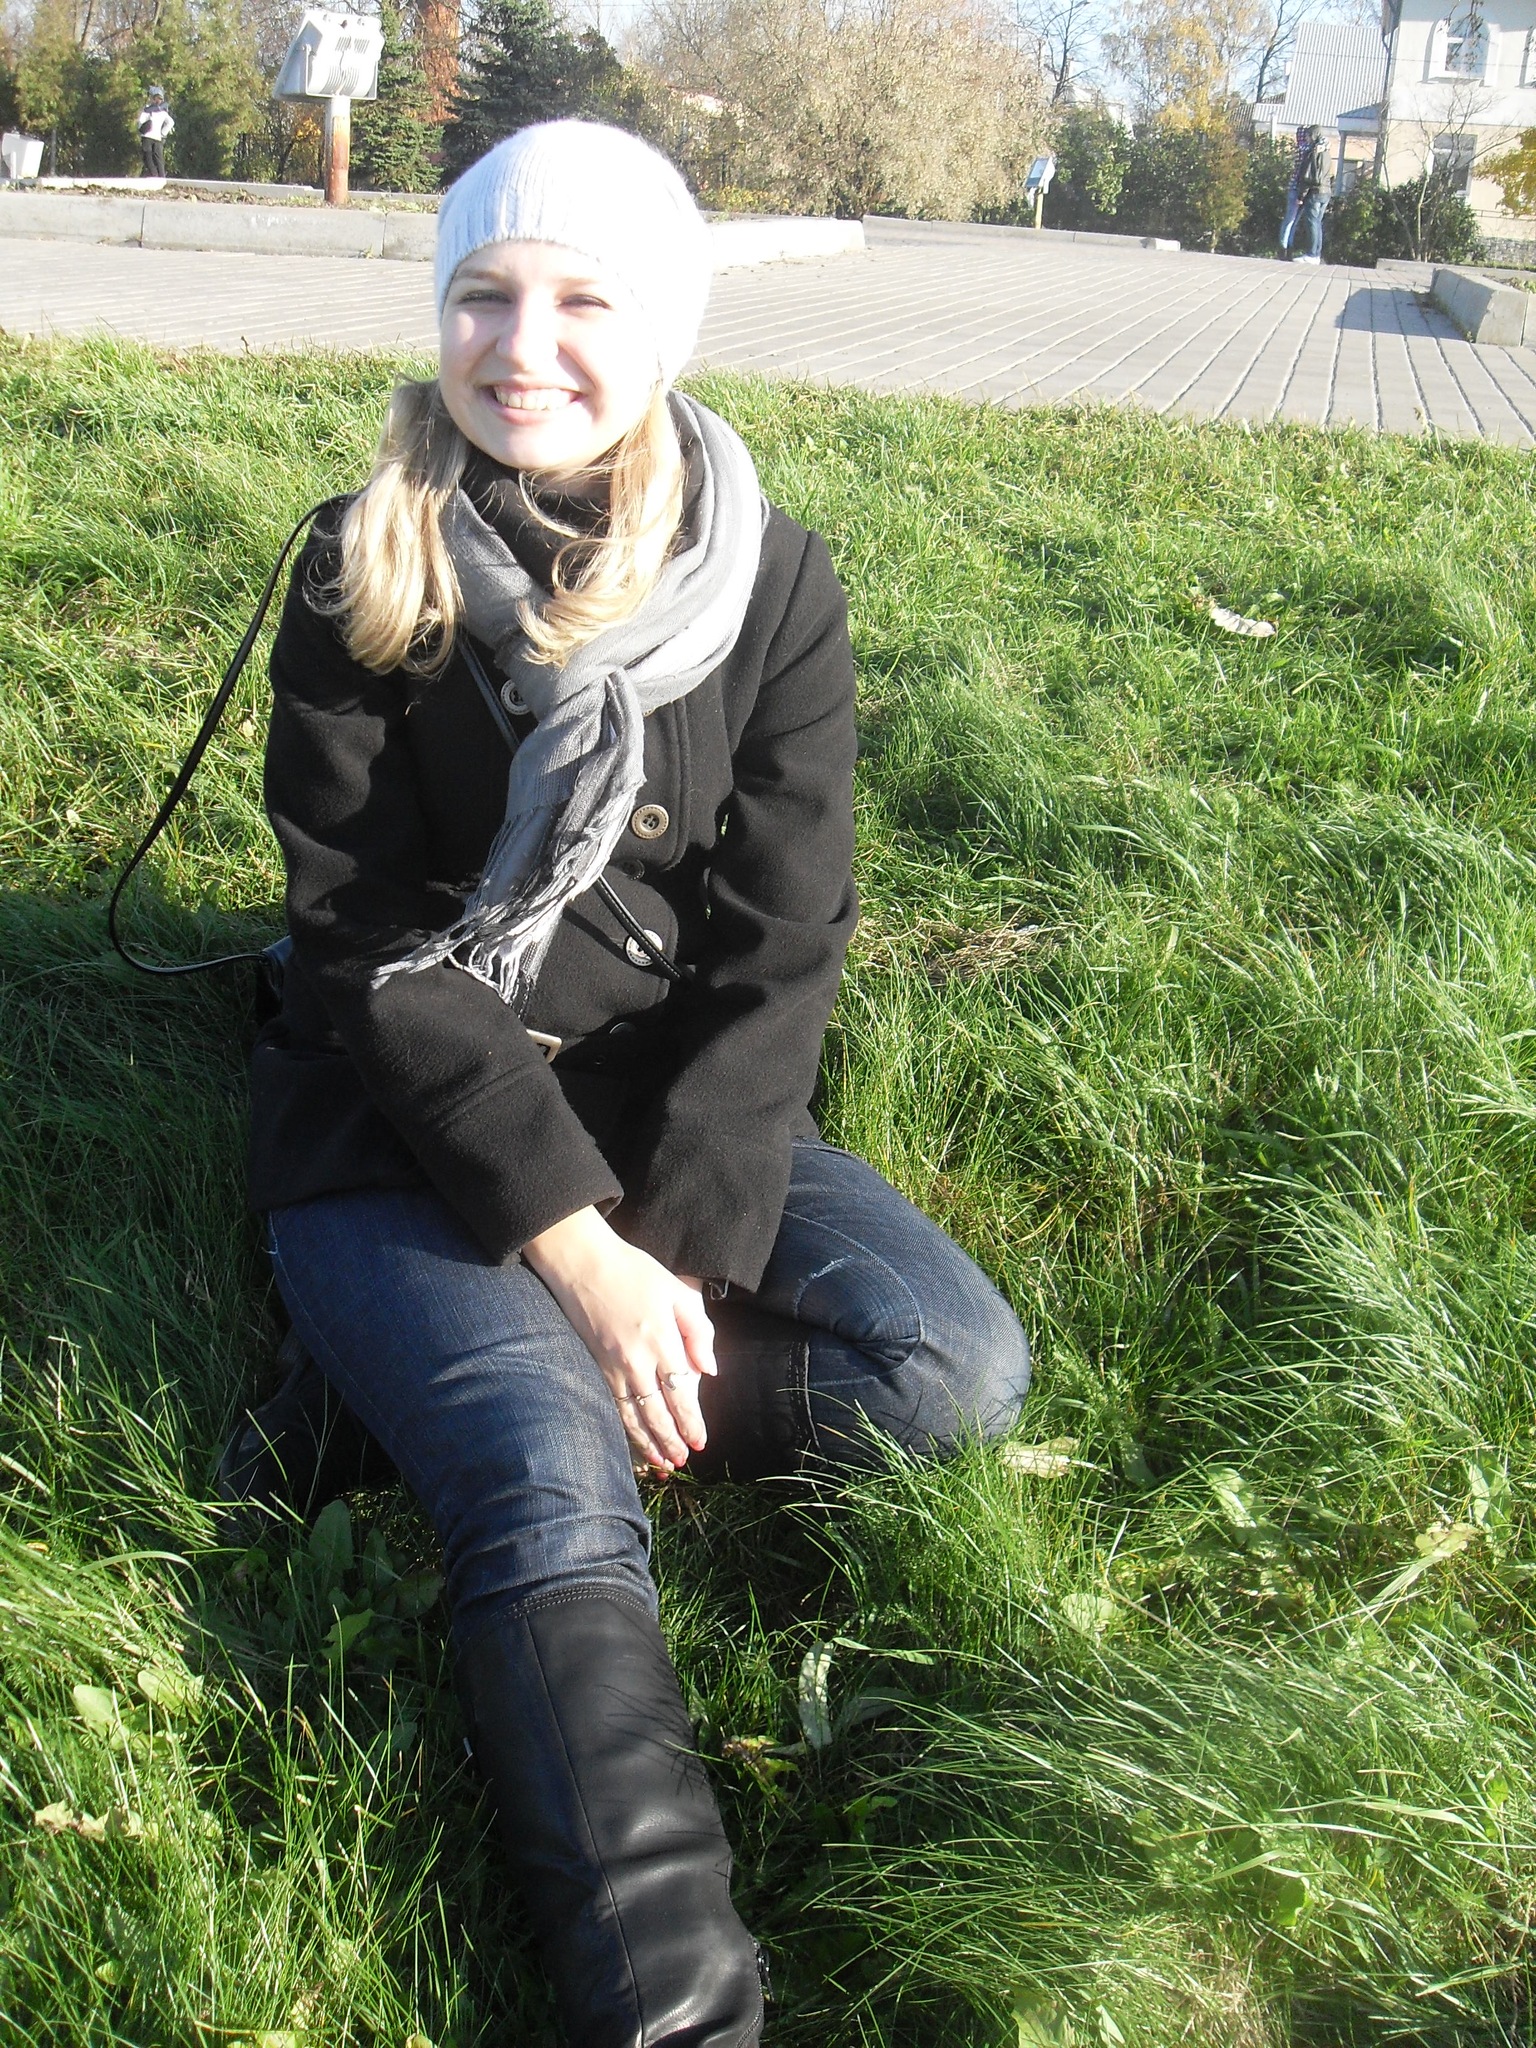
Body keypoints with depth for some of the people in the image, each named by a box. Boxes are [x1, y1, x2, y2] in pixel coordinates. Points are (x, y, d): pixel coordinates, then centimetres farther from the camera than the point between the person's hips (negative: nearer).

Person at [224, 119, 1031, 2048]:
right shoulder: (362, 576, -7)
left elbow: (782, 949, -6)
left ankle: (408, 1396, -17)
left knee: (958, 1365, -18)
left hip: (668, 1101, 3)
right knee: (563, 1512, -28)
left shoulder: (771, 585, -3)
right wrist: (577, 1250, -21)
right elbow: (369, 943, -11)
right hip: (397, 1118, -3)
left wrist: (678, 1247, -19)